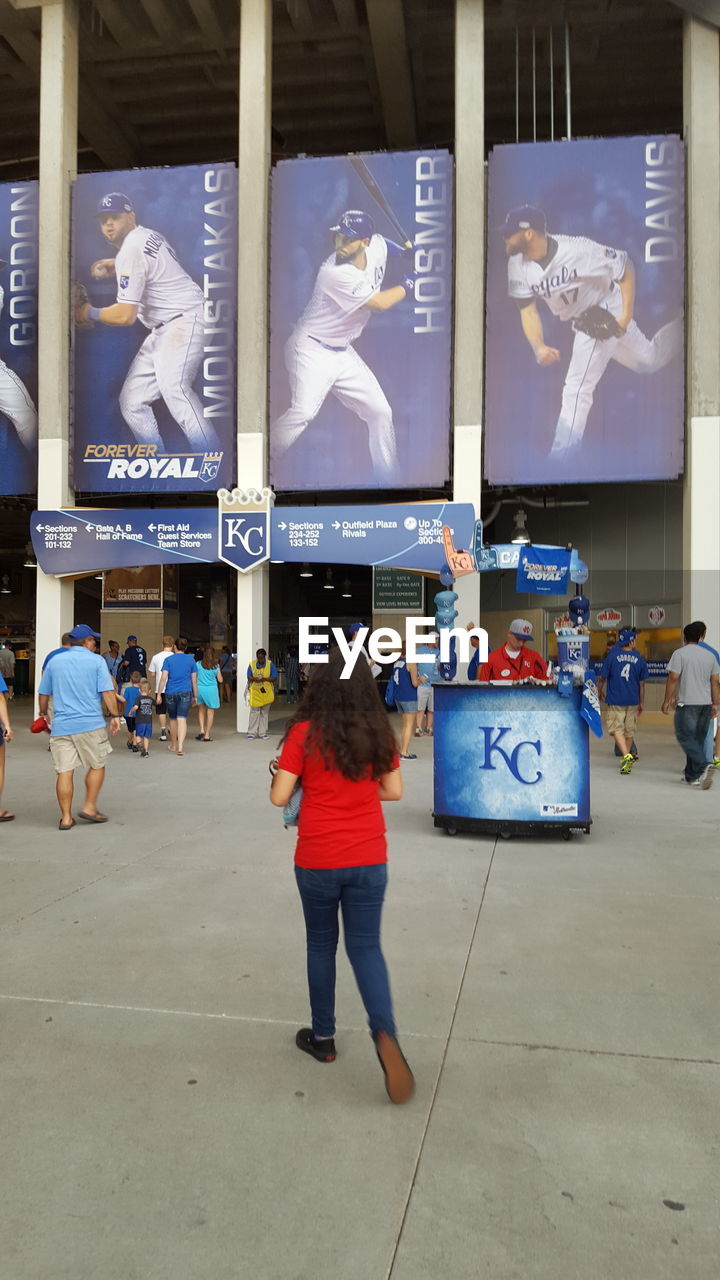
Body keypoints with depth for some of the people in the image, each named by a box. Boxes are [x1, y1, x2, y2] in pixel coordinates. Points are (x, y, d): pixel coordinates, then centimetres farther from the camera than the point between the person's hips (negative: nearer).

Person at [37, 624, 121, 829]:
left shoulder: (54, 661, 10)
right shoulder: (96, 660, -1)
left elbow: (43, 694, 15)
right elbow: (107, 692, -8)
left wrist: (43, 716, 29)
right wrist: (114, 716, -1)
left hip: (61, 726, 3)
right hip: (91, 724, -3)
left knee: (64, 771, 4)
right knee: (97, 766, 14)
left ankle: (66, 817, 7)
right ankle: (89, 808, 12)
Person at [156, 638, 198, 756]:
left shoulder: (169, 659, 0)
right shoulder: (191, 660, 4)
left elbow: (163, 678, -7)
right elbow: (194, 680, 5)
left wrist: (159, 694, -3)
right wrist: (195, 696, 13)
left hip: (170, 693, 0)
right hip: (185, 693, 0)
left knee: (172, 719, 16)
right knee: (182, 720, -6)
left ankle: (173, 745, 30)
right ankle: (180, 747, -18)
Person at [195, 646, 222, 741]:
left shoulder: (198, 664, -2)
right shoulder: (216, 666, -3)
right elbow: (220, 680, 3)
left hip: (199, 688, 1)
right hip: (211, 690, -1)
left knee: (201, 710, 21)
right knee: (210, 712, 7)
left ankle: (202, 730, 5)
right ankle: (207, 735, 8)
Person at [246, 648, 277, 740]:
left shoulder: (270, 665, -1)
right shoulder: (252, 665, 3)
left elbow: (274, 678, -4)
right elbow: (249, 677, 7)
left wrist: (264, 679, -19)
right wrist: (254, 679, -16)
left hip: (266, 692, 0)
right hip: (255, 692, 0)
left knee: (265, 713, 7)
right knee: (254, 712, -5)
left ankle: (263, 732, 14)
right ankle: (251, 733, -1)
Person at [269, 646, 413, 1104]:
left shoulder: (305, 732, -11)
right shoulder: (379, 732, -2)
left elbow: (279, 796, -9)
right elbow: (394, 791, 6)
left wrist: (285, 774, 11)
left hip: (317, 860, -2)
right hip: (369, 859, 2)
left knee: (322, 944, 18)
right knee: (366, 946, 10)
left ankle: (323, 1037, 30)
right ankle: (386, 1034, -11)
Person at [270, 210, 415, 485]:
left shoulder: (377, 246, -3)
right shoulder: (335, 273, -25)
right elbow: (380, 303, -18)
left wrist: (406, 252, 11)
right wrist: (410, 283, -4)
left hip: (343, 352, 8)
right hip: (312, 350, -8)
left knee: (380, 412, 6)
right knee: (304, 412, -28)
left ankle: (390, 481, 18)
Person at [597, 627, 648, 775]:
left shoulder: (612, 655, -7)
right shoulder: (639, 659, 0)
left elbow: (602, 678, -2)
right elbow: (642, 684, 6)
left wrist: (600, 692, 17)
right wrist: (641, 703, 17)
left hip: (615, 700, -3)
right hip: (633, 701, 3)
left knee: (617, 729, 0)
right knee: (629, 730, 16)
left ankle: (626, 756, -18)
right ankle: (628, 755, 29)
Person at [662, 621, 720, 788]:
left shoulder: (679, 654, -6)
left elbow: (673, 678, -10)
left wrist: (667, 701, -3)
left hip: (687, 703, -5)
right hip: (706, 703, 5)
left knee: (685, 737, -2)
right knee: (698, 739, 11)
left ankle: (705, 765, -23)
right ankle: (692, 775, 16)